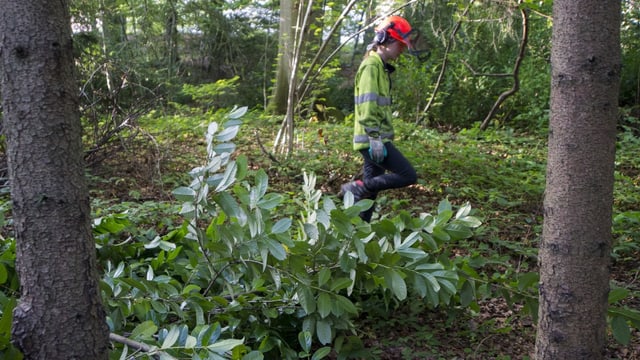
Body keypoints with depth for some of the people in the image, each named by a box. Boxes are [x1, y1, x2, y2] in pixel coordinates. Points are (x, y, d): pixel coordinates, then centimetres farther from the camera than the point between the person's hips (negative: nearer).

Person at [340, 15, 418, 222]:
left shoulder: (380, 66, 21)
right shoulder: (372, 65, -11)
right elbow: (367, 106, -21)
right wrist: (375, 138, -25)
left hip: (375, 139, 10)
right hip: (373, 139, -10)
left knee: (371, 188, 10)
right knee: (408, 176, -13)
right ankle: (357, 188, -7)